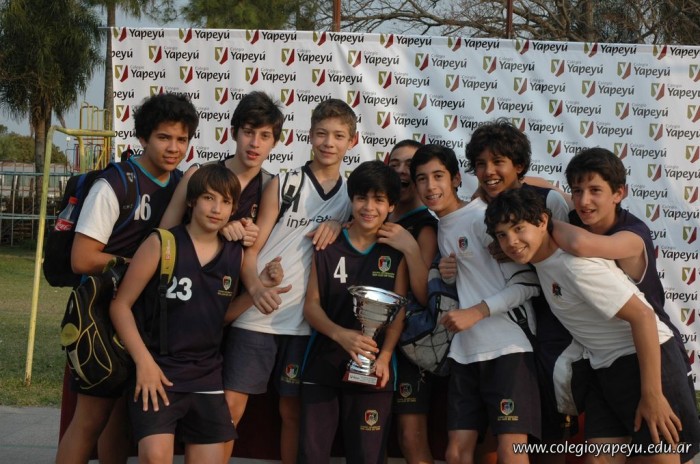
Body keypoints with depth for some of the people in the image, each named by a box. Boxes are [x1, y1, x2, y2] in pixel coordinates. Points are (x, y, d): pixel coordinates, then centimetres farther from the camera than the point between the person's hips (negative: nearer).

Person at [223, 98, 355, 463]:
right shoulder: (283, 184, 0)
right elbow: (251, 248, -3)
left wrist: (339, 225, -7)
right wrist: (255, 287, -23)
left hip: (306, 321, 2)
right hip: (257, 316, -2)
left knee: (292, 411, 11)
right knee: (230, 408, -3)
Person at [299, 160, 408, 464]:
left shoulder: (397, 251, 2)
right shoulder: (328, 246, 3)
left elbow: (399, 310, -1)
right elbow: (311, 304, 0)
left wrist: (384, 358, -15)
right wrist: (341, 334, -18)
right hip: (323, 366, 1)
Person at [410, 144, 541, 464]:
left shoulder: (483, 217, -7)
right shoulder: (437, 228, 16)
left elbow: (528, 283, -11)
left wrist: (475, 312, -16)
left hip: (507, 347, -7)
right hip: (464, 352, 7)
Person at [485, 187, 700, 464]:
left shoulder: (575, 265, -23)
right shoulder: (543, 259, 3)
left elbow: (642, 316, -24)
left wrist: (652, 395, -25)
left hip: (647, 359, -9)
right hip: (604, 367, 9)